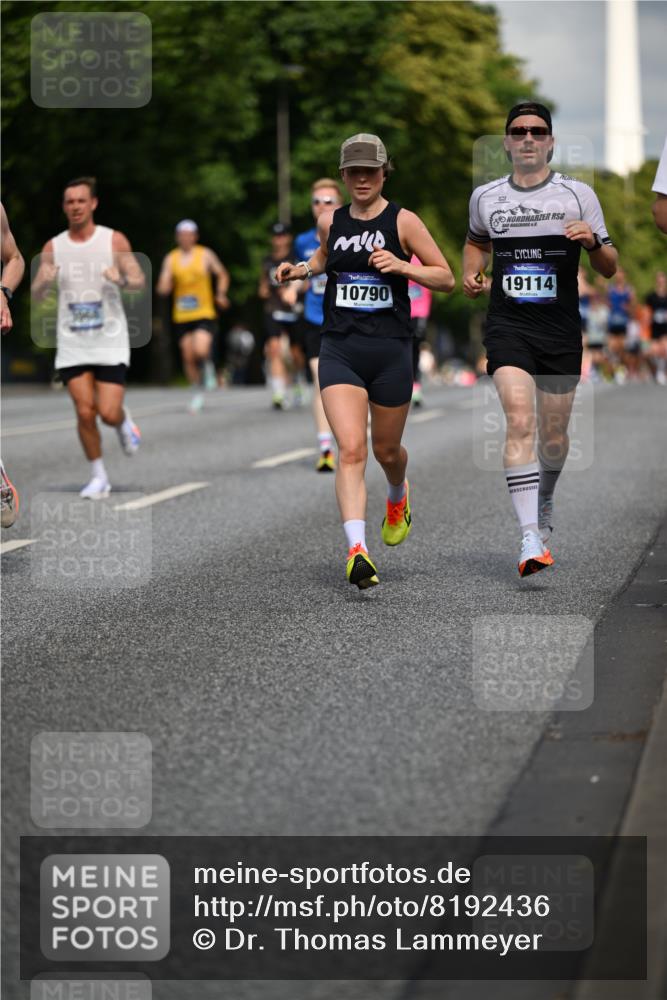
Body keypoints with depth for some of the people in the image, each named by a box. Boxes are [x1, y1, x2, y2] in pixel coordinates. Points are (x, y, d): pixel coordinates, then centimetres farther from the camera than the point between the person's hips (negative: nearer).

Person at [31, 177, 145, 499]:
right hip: (72, 345, 2)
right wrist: (45, 281, -23)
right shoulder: (53, 247, 4)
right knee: (85, 412, -5)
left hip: (110, 342, -2)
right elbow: (36, 294, 1)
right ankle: (98, 476, 11)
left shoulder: (114, 241, -1)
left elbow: (139, 281, -6)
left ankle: (124, 420, 27)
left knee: (109, 413, -9)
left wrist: (121, 279, -29)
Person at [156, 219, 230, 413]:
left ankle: (208, 368, 7)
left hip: (204, 314, -2)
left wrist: (221, 294, 0)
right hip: (181, 317, 3)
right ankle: (197, 393, 20)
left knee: (200, 350, -24)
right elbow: (163, 289, 4)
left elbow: (222, 275, 14)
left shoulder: (205, 255, 1)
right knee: (188, 357, 4)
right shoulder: (171, 259, 6)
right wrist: (165, 286, -18)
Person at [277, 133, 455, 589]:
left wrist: (402, 266, -17)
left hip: (390, 350, -1)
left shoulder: (403, 221, -3)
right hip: (340, 350, 1)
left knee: (386, 449, 14)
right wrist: (303, 268, 10)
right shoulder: (330, 222, 7)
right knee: (351, 450, -15)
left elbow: (446, 278, -1)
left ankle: (398, 496, 51)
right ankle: (357, 551, -22)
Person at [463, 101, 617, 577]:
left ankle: (544, 502, 42)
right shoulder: (485, 197, 7)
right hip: (508, 327, 0)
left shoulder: (578, 194, 2)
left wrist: (592, 240, -17)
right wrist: (471, 272, 8)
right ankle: (531, 536, -24)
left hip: (561, 330, 1)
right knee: (520, 420, -20)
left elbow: (609, 267, 4)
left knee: (553, 436, 10)